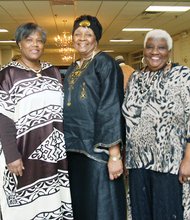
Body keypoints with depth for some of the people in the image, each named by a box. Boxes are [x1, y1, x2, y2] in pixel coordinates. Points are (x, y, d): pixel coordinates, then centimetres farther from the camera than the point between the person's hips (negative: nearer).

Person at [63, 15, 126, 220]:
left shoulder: (105, 63, -7)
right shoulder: (72, 69, 15)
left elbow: (112, 108, -15)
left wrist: (115, 154, -20)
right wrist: (65, 144, 14)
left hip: (98, 148, -7)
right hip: (74, 148, 7)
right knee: (79, 203, 15)